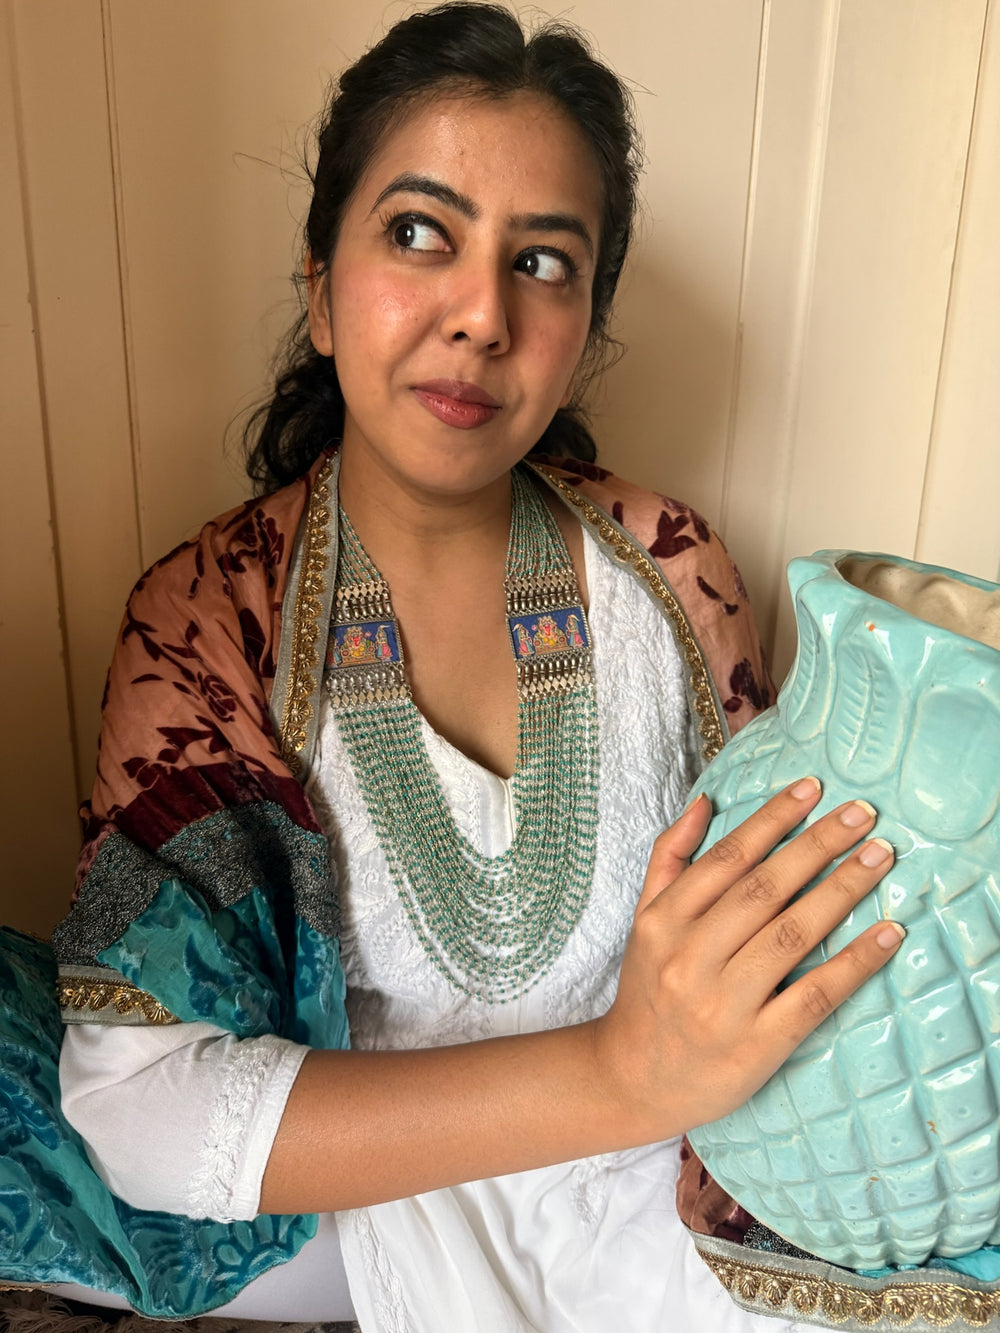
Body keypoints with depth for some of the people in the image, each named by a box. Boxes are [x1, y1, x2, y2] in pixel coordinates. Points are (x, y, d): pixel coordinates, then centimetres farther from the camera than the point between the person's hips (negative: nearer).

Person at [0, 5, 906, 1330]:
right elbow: (133, 1100, -23)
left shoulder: (669, 573, -9)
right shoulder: (209, 615, -15)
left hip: (679, 1178, 2)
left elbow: (767, 907, 3)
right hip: (384, 1195, -1)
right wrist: (619, 1073, -33)